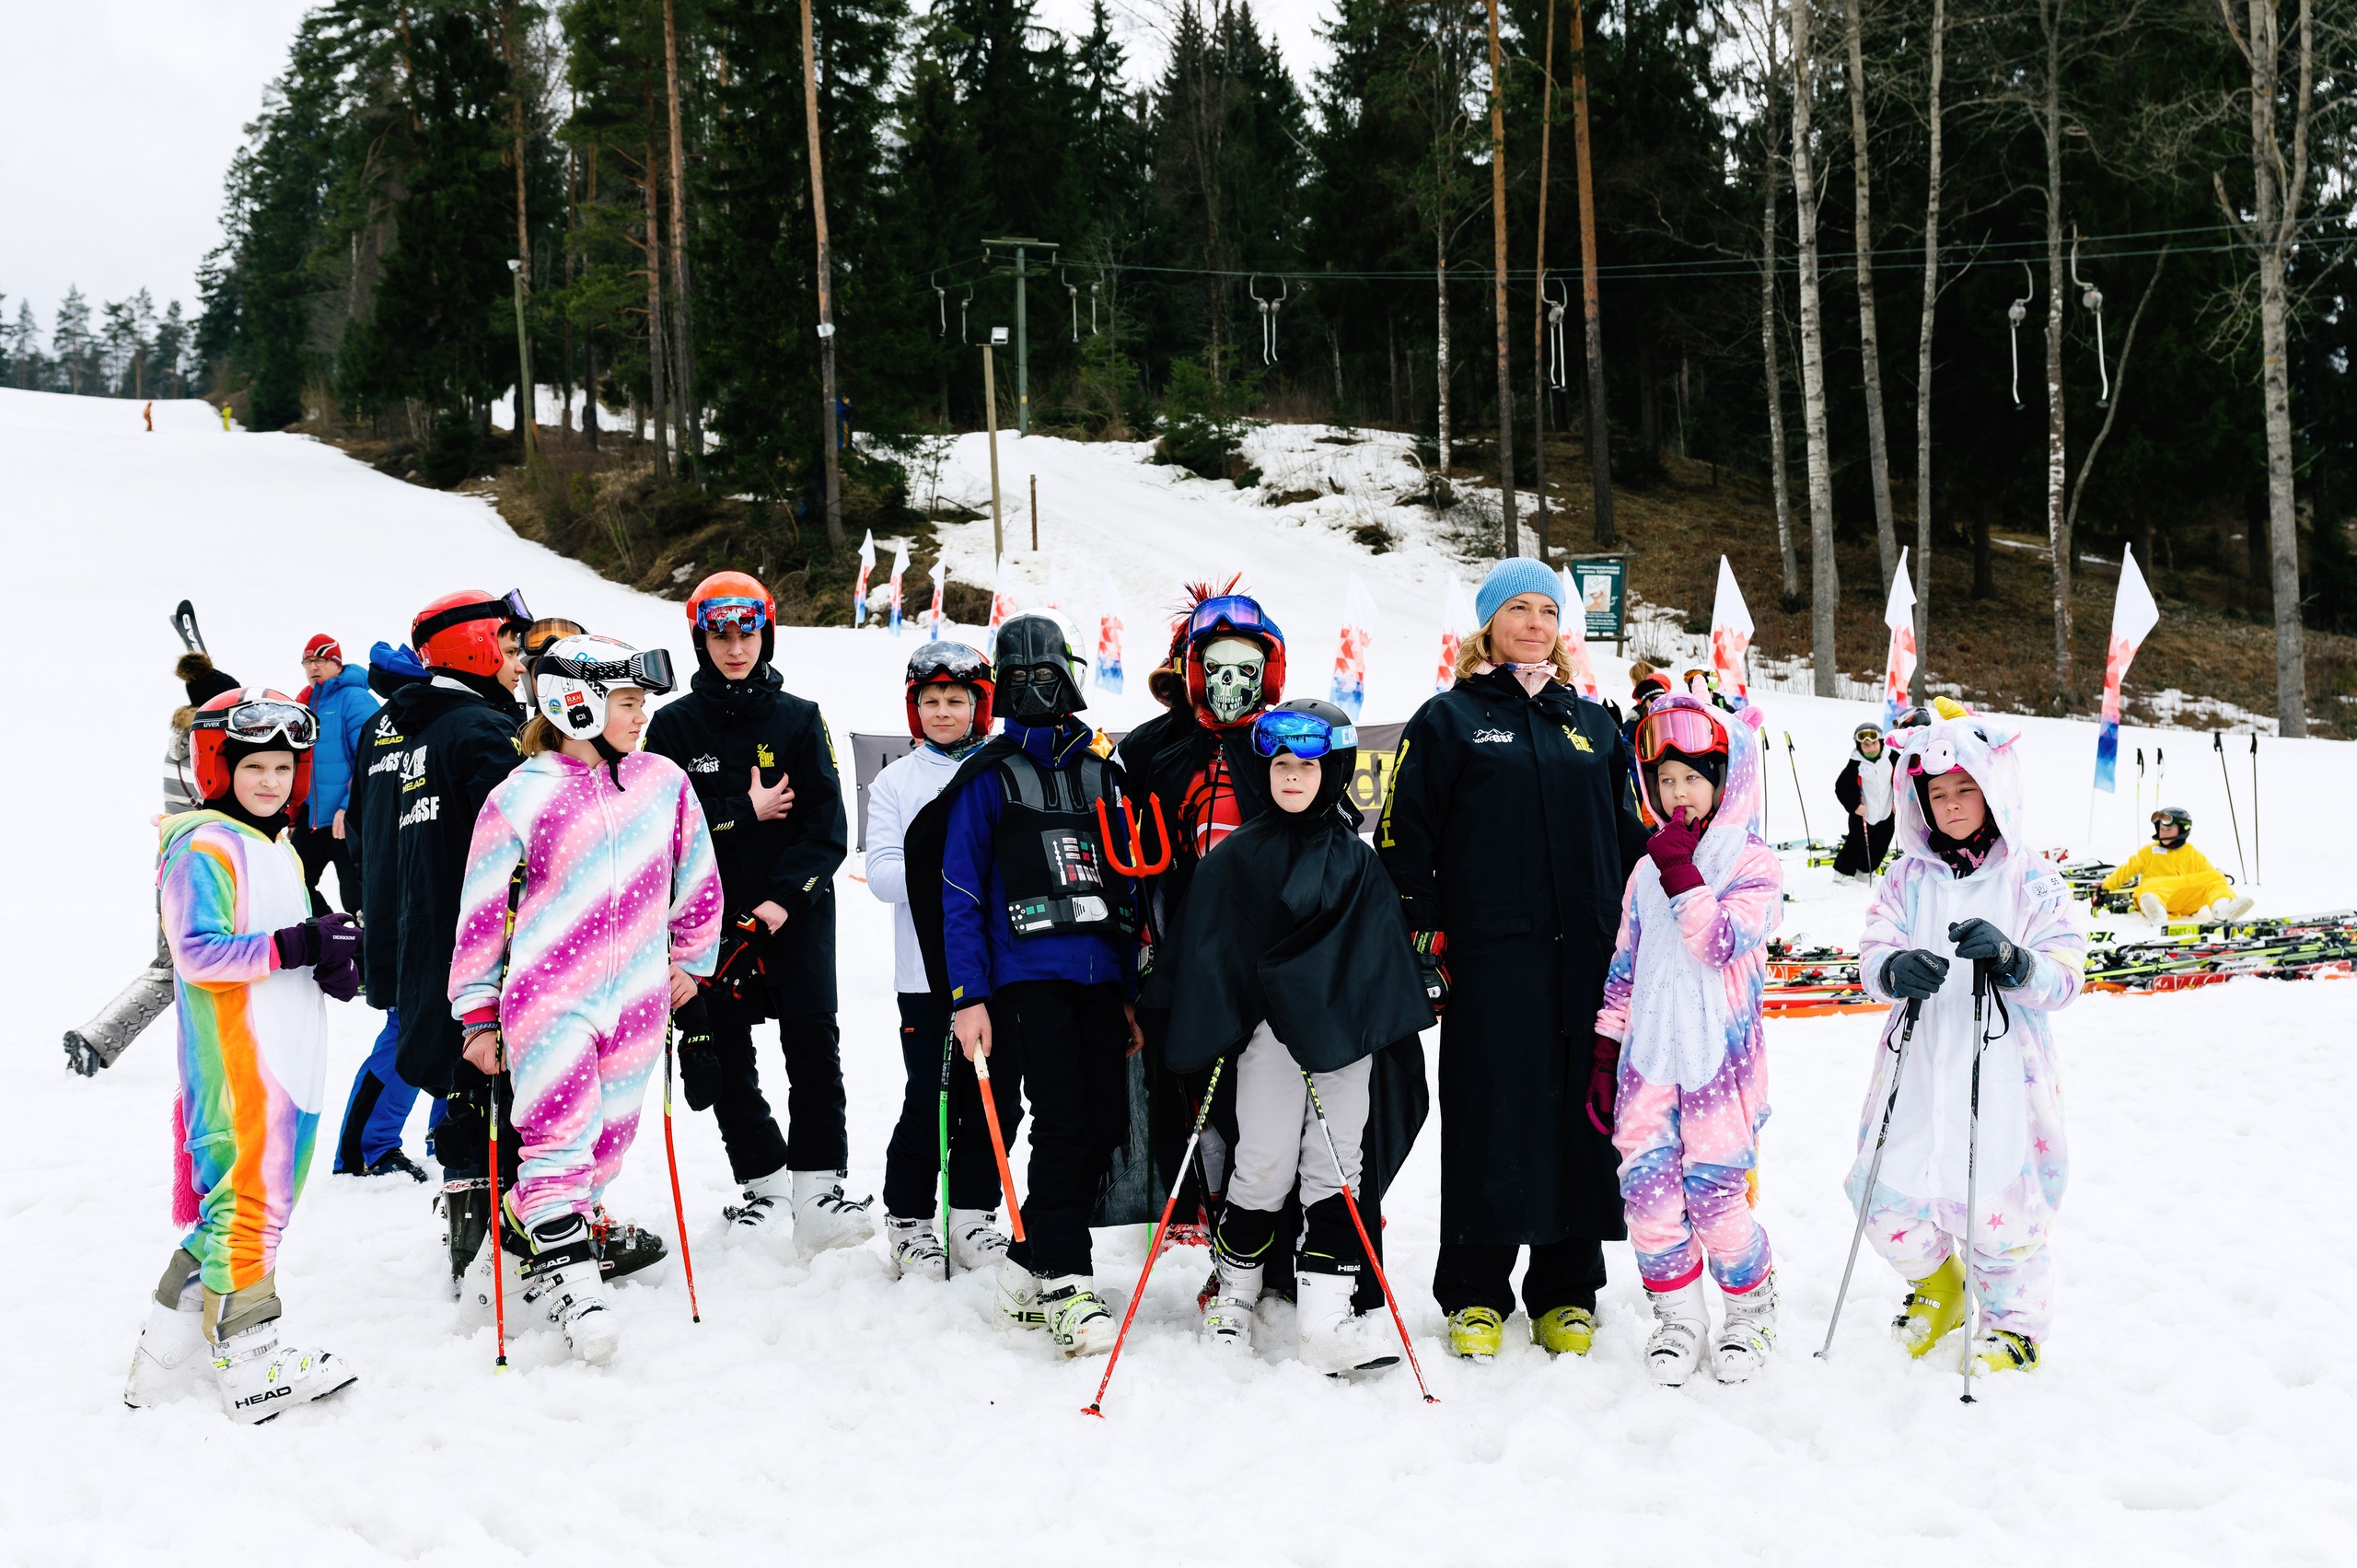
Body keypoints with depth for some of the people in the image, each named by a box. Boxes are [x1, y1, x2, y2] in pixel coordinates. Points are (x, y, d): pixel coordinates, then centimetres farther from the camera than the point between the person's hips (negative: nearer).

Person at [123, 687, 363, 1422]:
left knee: (261, 1198, 14)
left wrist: (332, 961, 2)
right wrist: (295, 945, -27)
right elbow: (199, 952, -19)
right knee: (247, 1201, -4)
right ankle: (249, 1361, 6)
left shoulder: (281, 852, 20)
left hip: (289, 1061, 10)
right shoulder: (204, 851, -10)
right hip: (237, 1063, -10)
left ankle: (168, 1350, 23)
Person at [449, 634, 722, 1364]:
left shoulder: (664, 782, 4)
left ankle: (544, 1252, 29)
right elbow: (481, 913, 0)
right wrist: (478, 1015, 1)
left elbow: (697, 881, 17)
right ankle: (573, 1283, -5)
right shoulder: (519, 798, -6)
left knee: (606, 1141, 11)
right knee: (559, 1138, -11)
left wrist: (688, 960, 21)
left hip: (636, 1002, 4)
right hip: (547, 996, -4)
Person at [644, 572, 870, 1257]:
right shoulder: (676, 726, 5)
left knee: (814, 1051, -8)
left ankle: (819, 1192, -4)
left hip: (796, 913, 0)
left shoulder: (800, 720, 6)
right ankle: (763, 1187, 14)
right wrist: (746, 812, -10)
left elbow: (828, 827, 0)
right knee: (726, 1061, 2)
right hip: (712, 916, 1)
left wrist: (786, 897, -13)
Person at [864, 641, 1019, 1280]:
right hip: (928, 969, -2)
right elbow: (883, 873, -4)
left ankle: (973, 1214, 22)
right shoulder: (896, 782, 5)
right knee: (929, 1104, 0)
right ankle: (909, 1222, 16)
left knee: (995, 1099, 6)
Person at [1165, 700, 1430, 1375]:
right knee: (1265, 1167, 0)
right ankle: (1234, 1290, 20)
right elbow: (1206, 947, 1)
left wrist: (1396, 1031, 4)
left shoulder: (1357, 861, 8)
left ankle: (1326, 1318, 4)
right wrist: (1214, 1030, -6)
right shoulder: (1238, 856, 2)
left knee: (1340, 1171, 2)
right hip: (1270, 1032, -3)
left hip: (1343, 1031, 3)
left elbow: (1387, 953, 10)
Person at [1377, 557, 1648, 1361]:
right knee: (1488, 1120, -2)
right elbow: (1402, 835, 0)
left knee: (1582, 1117, 5)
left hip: (1585, 958, 4)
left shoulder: (1592, 727, 16)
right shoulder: (1449, 720, 4)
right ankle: (1475, 1294, 10)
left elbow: (1629, 839, 20)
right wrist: (1422, 944, -6)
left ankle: (1567, 1294, 16)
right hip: (1490, 955, -4)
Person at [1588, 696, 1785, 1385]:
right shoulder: (1648, 870, 12)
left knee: (1715, 1192, -4)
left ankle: (1752, 1310, 20)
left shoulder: (1754, 864, -2)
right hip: (1648, 1060, 5)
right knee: (1647, 1187, 1)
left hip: (1720, 1063, -4)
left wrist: (1682, 876, -20)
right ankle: (1677, 1315, 18)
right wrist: (1605, 1055, 13)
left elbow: (1722, 942, -18)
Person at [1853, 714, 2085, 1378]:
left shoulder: (2032, 879, -1)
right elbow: (1872, 954, 0)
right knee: (1890, 1203, 4)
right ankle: (1936, 1283, 35)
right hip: (1919, 1070, 3)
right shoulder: (1908, 877, 7)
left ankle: (2015, 1323, 26)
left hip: (2003, 1073, -3)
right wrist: (1895, 970, -23)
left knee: (2003, 1209, 0)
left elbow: (2064, 976, -7)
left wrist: (2011, 961, -27)